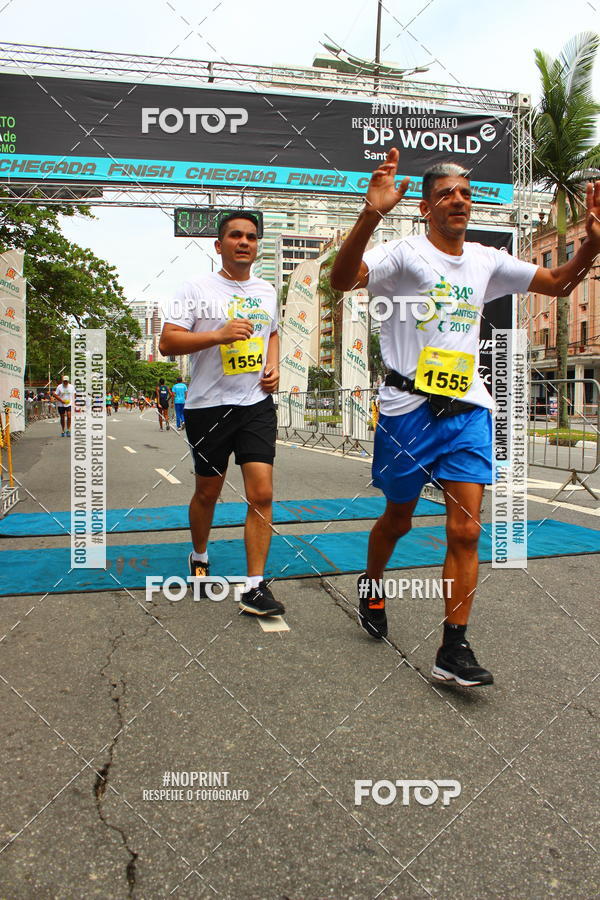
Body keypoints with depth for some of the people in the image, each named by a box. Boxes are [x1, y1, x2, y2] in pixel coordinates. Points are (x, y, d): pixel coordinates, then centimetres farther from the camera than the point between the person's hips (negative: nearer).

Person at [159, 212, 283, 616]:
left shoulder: (267, 291, 13)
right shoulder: (197, 289, -3)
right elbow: (167, 342, -9)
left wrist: (273, 366, 9)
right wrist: (220, 334, -21)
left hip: (257, 404, 3)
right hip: (209, 405, -3)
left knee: (262, 494, -8)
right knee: (208, 492, 12)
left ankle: (255, 587, 0)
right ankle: (199, 557, 39)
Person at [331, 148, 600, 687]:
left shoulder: (486, 262, 12)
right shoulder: (405, 254, -4)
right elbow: (343, 279, -22)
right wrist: (373, 213, -35)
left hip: (468, 409, 4)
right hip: (409, 406, -3)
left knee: (465, 529, -5)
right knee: (399, 519, 12)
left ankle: (454, 648, 4)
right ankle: (372, 583, 43)